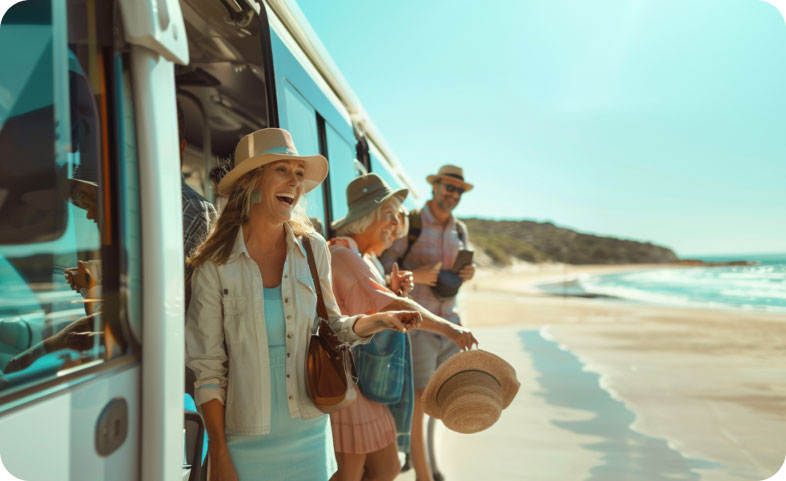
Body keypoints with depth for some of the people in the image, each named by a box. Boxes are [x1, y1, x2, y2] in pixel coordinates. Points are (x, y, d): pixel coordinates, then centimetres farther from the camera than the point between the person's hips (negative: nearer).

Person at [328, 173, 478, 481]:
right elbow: (393, 307, -27)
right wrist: (447, 328, -24)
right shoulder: (344, 255, -19)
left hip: (365, 379, 10)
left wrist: (392, 289, -1)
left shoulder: (361, 257, 13)